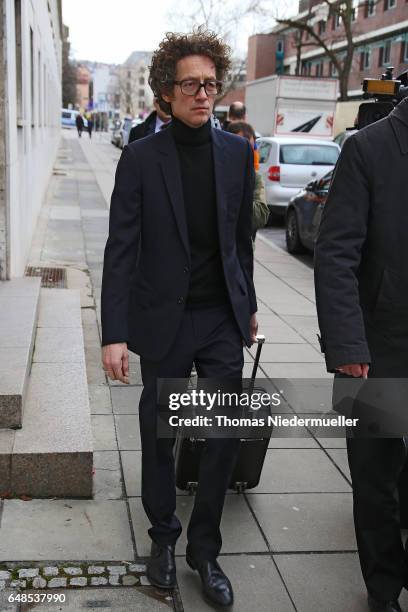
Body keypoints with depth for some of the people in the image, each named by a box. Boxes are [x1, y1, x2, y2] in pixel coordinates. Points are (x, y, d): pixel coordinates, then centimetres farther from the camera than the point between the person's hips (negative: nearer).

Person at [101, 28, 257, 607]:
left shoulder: (237, 152, 2)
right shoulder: (140, 157, -8)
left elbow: (242, 236, 10)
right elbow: (121, 249, -10)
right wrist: (115, 333, -15)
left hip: (223, 319, 3)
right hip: (165, 320, -2)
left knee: (226, 435, 5)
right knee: (159, 436, 11)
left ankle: (205, 548, 25)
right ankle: (163, 537, 34)